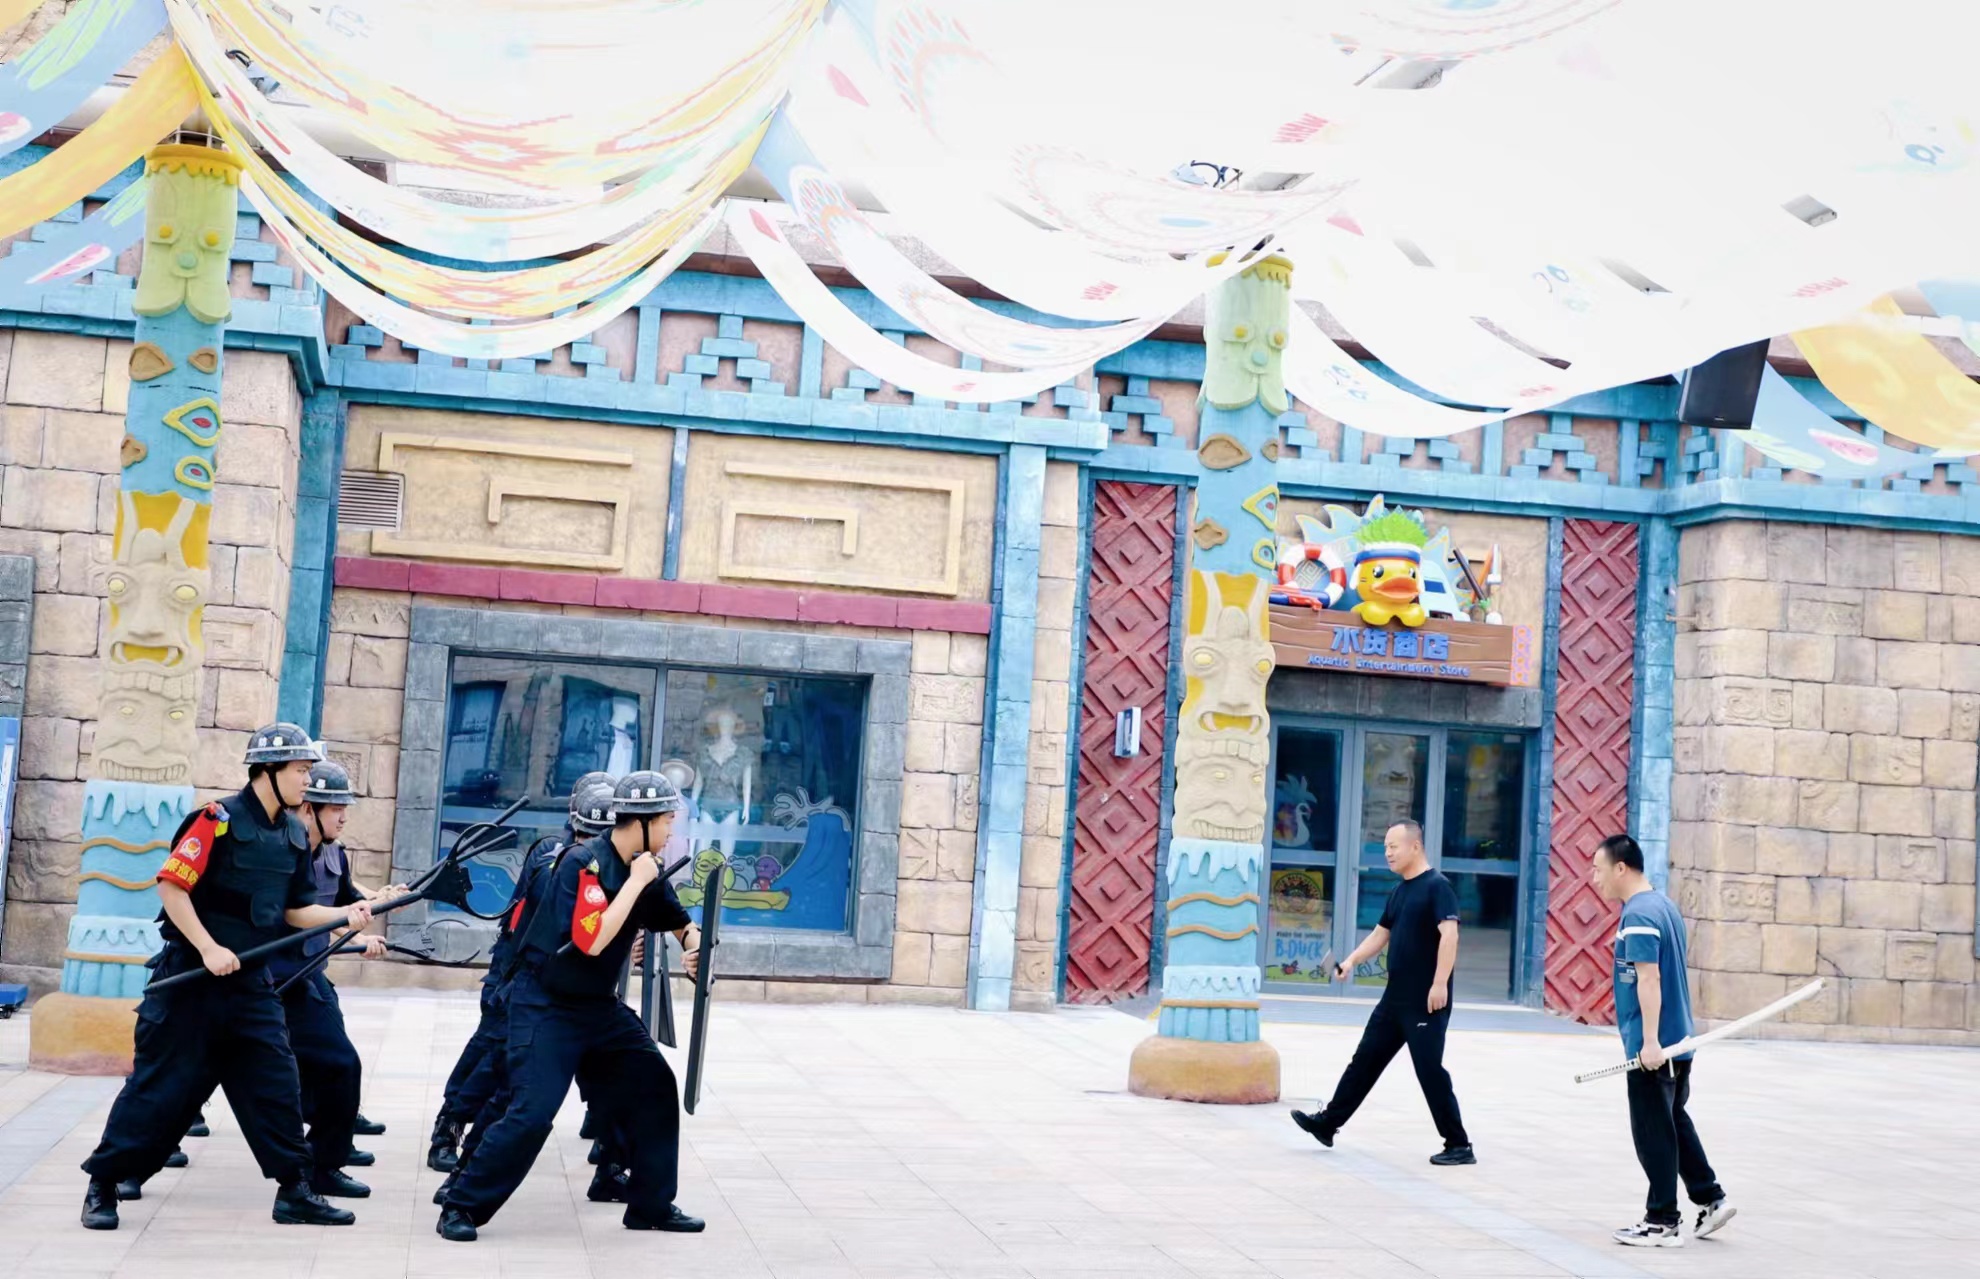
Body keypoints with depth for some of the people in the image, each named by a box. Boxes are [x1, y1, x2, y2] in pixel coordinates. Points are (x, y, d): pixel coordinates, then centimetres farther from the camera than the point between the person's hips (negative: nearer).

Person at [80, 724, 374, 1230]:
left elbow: (296, 910, 11)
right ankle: (102, 1184, 14)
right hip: (191, 976, -6)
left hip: (250, 982, 6)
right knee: (161, 1083, 0)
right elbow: (171, 886, -16)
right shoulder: (219, 820, -14)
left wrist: (344, 914, -6)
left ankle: (294, 1191, 11)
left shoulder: (295, 836, 7)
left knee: (277, 1083, 3)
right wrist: (209, 949, -21)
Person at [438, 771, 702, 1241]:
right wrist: (636, 883, -25)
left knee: (656, 1090, 6)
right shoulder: (583, 864, -20)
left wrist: (694, 947, -8)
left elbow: (681, 923, 15)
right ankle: (462, 1206, -1)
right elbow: (590, 942, -30)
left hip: (599, 1005, 8)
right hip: (544, 1006, -8)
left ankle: (652, 1205, 18)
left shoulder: (643, 870, 2)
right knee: (531, 1112, -16)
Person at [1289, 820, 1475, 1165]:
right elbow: (1381, 934, 22)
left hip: (1426, 1003, -9)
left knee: (1430, 1069, -5)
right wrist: (1352, 961, 6)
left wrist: (1440, 983, -29)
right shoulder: (1400, 891, 15)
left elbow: (1449, 934, -22)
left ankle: (1459, 1146, 4)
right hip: (1395, 998, 9)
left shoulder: (1436, 886, -12)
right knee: (1365, 1060, 13)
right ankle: (1327, 1123, 20)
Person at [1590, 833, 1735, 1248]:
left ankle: (1663, 1222, 7)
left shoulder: (1638, 915, -17)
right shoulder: (1664, 905, 13)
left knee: (1653, 1132, 0)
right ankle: (1711, 1199, 24)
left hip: (1651, 1049, -10)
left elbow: (1649, 979, -25)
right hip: (1676, 1042, 10)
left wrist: (1650, 1042, -28)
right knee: (1675, 1122, 21)